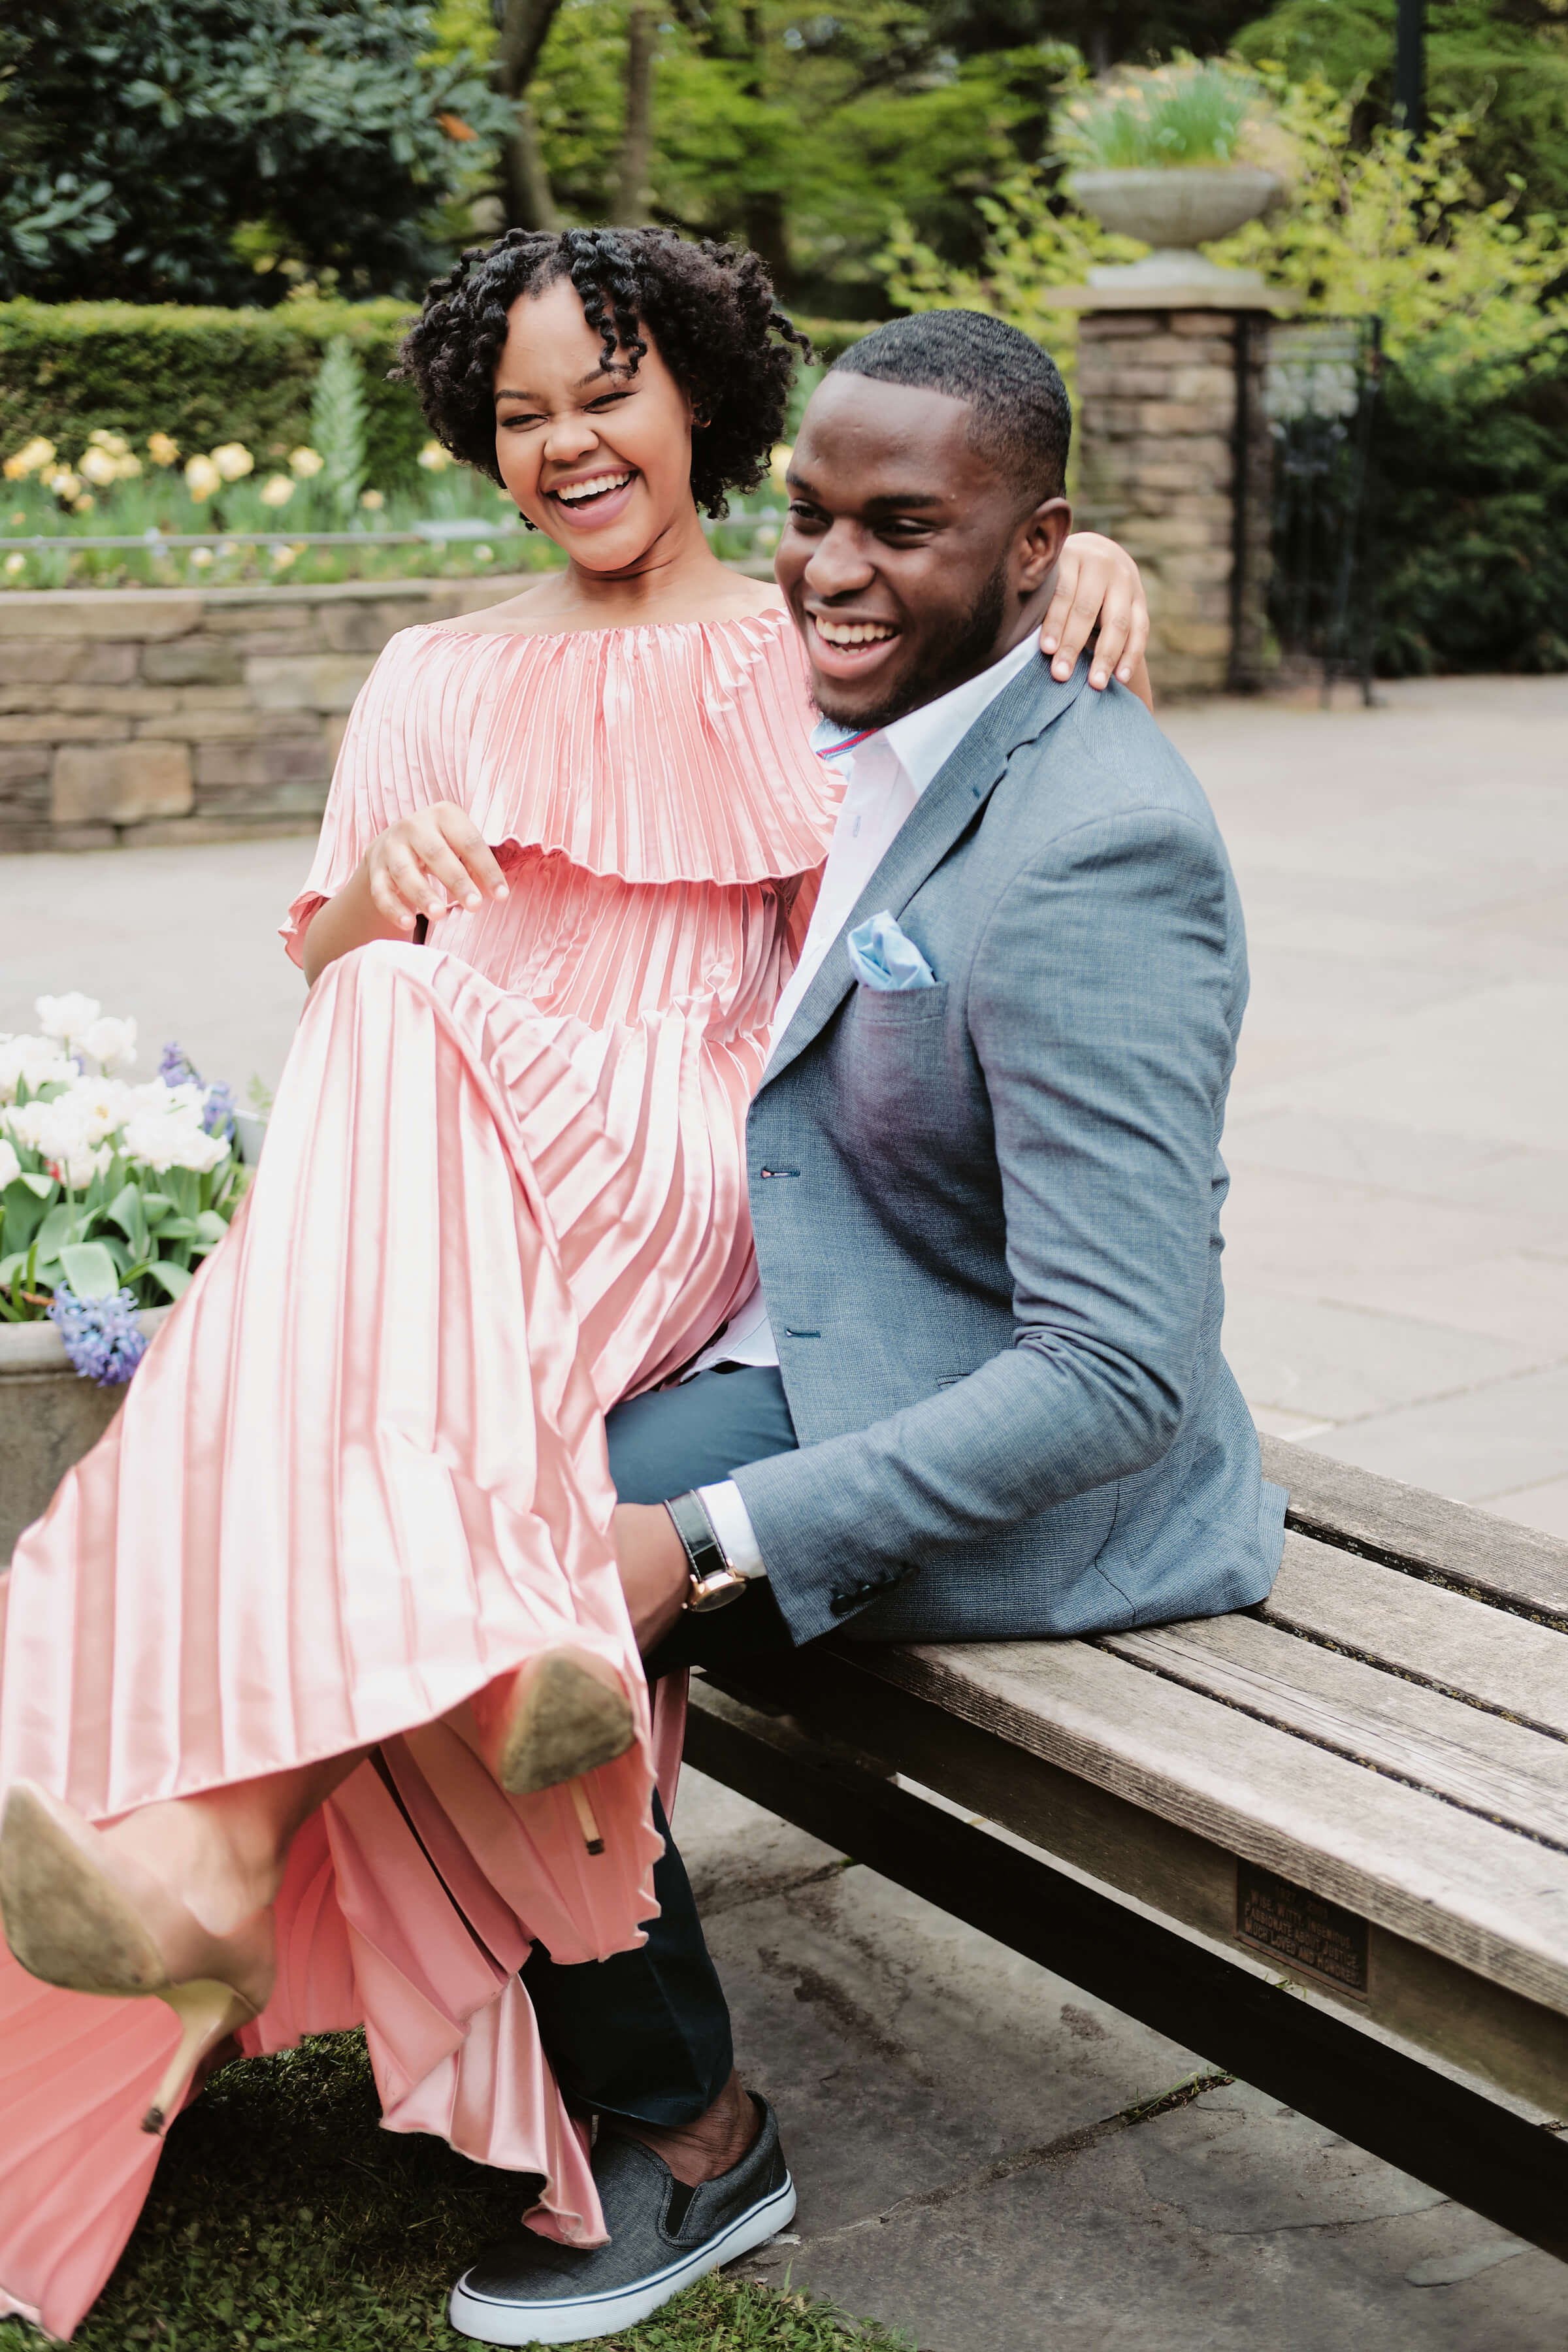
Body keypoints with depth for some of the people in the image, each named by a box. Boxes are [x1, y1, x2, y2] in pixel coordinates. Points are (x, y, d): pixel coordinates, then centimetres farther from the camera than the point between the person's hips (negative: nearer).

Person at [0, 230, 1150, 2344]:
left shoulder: (815, 646, 19)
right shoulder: (440, 682, 26)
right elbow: (323, 973, 19)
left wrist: (1092, 552, -8)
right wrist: (377, 881, -4)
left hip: (684, 1162, -3)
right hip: (410, 1151, 3)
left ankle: (229, 1849, -47)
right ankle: (514, 1667, -53)